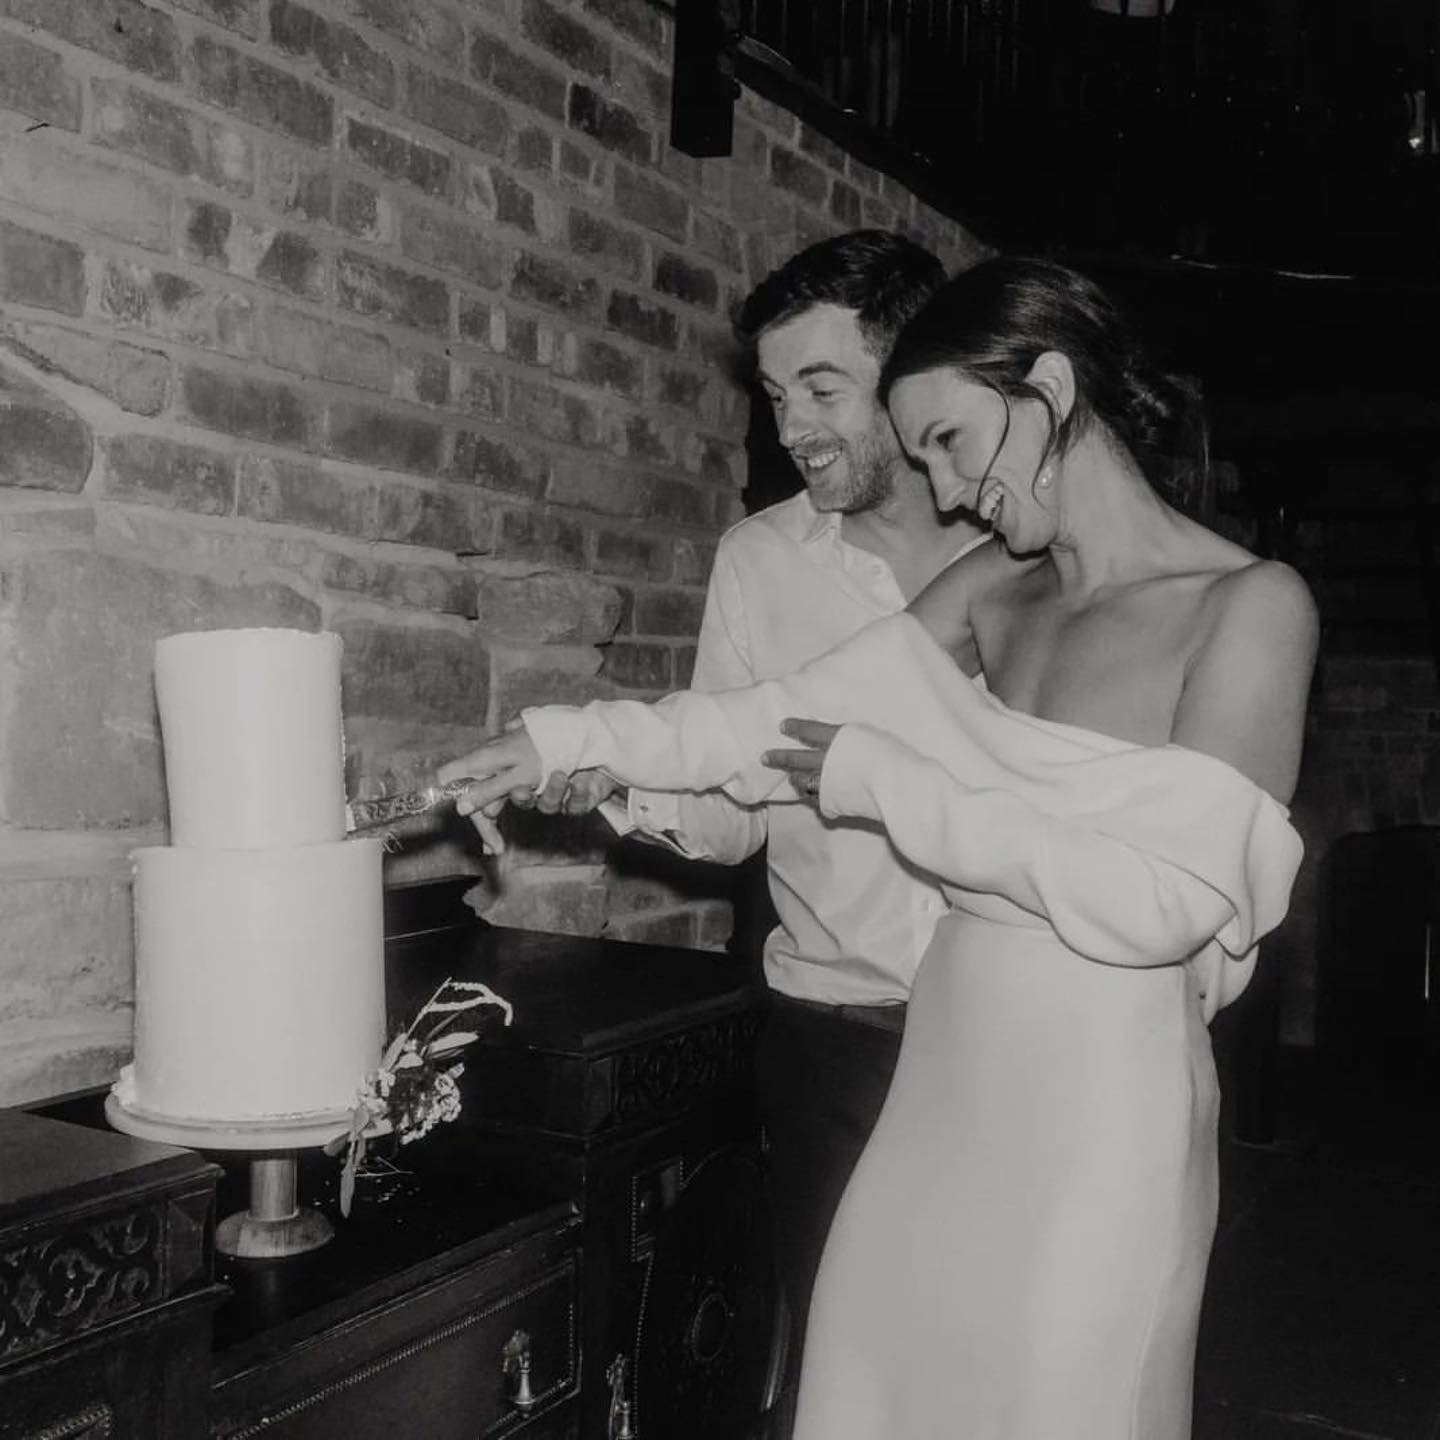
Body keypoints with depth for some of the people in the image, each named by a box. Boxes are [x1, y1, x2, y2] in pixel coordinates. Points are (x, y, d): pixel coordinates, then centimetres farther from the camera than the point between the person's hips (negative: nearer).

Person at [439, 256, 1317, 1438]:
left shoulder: (1250, 604, -11)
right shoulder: (996, 588, 6)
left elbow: (1170, 902, -19)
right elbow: (795, 716, 6)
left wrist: (890, 786, -15)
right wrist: (570, 740, 0)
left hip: (1096, 1116, -5)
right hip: (943, 1082, 5)